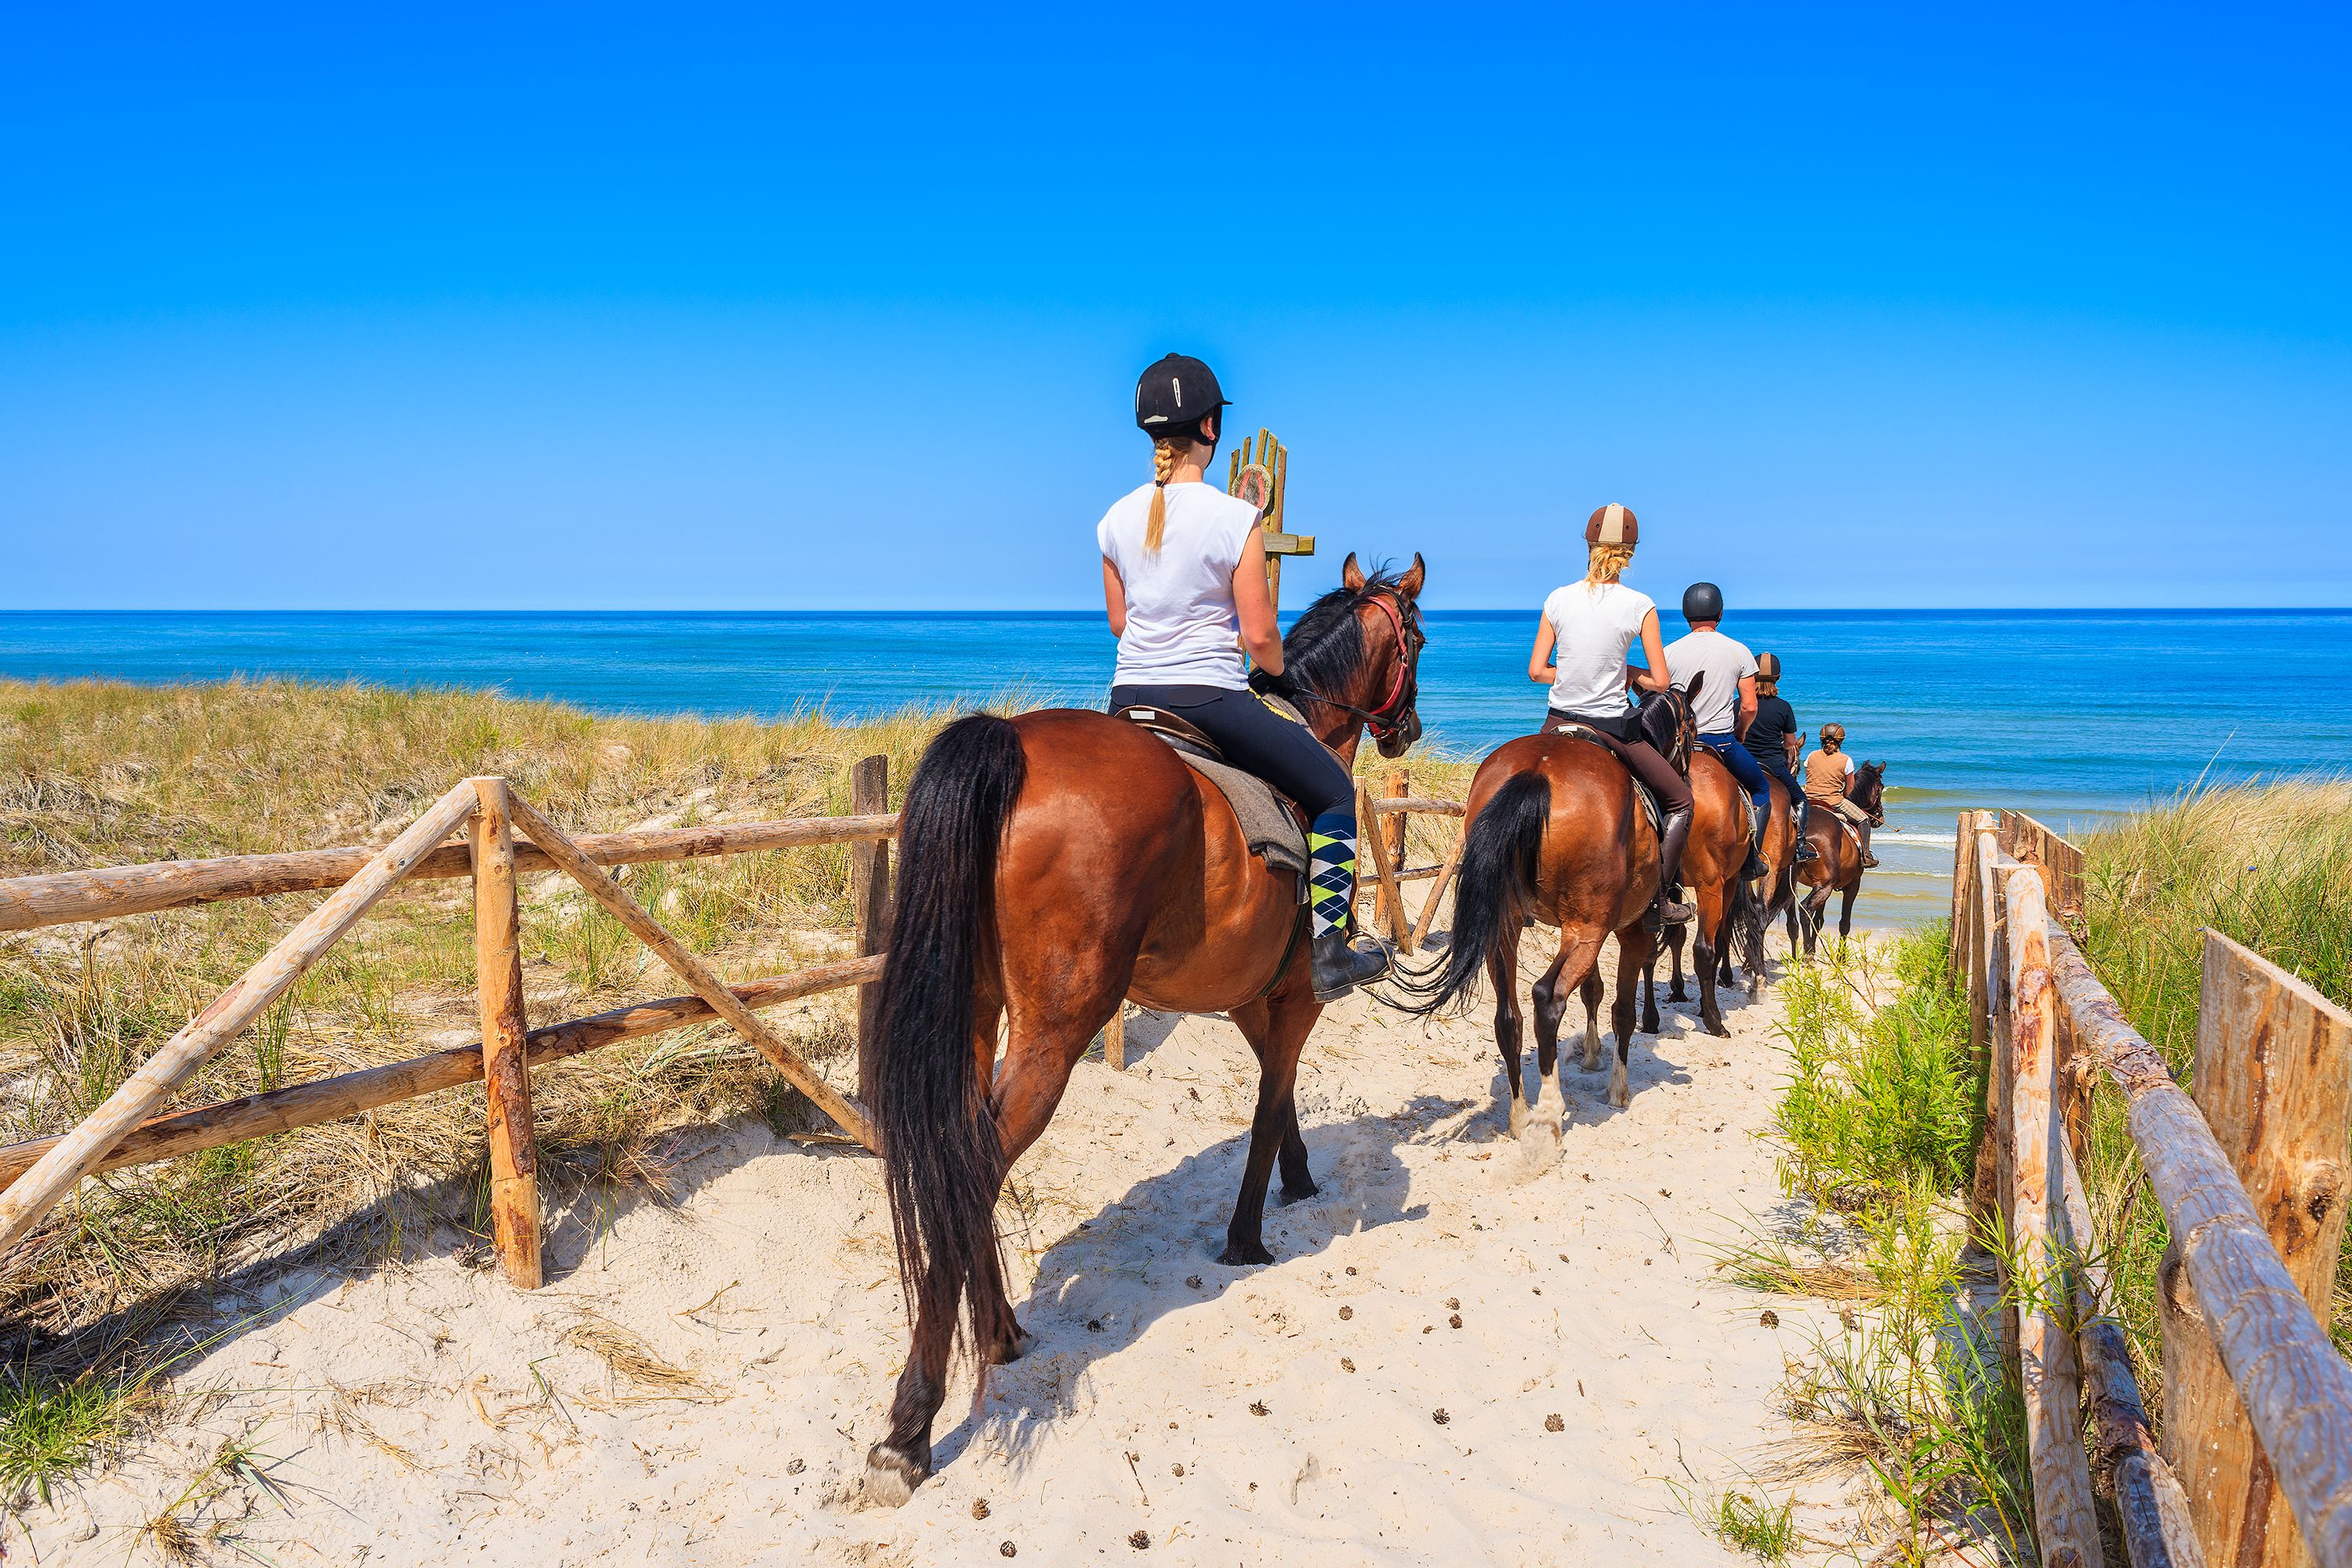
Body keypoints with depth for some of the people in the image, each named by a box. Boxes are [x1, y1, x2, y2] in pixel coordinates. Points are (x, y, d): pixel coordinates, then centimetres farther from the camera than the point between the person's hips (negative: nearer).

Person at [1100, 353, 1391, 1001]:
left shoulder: (1116, 518, 3)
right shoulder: (1234, 518, -13)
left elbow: (1118, 621, 12)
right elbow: (1259, 636, -12)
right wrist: (1279, 673, 8)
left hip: (1129, 699, 6)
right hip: (1212, 698, -6)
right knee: (1334, 791, 10)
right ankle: (1327, 951, 8)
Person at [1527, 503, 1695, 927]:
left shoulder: (1559, 598, -3)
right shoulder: (1639, 605, -10)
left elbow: (1536, 670, -1)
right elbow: (1660, 682, -8)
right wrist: (1623, 671, 9)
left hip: (1558, 724, 3)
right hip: (1612, 727, -3)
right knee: (1681, 801, 17)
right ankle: (1663, 899, 12)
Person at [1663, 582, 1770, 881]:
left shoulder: (1670, 652, -2)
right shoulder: (1739, 651, -3)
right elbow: (1749, 707, -3)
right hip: (1722, 742, -1)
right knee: (1760, 789, 21)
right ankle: (1752, 858, 13)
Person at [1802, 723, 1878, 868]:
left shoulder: (1812, 756, 4)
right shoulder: (1846, 760, -4)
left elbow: (1809, 781, 11)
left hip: (1809, 801, 3)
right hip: (1834, 803, -3)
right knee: (1863, 820, 13)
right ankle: (1866, 855, 5)